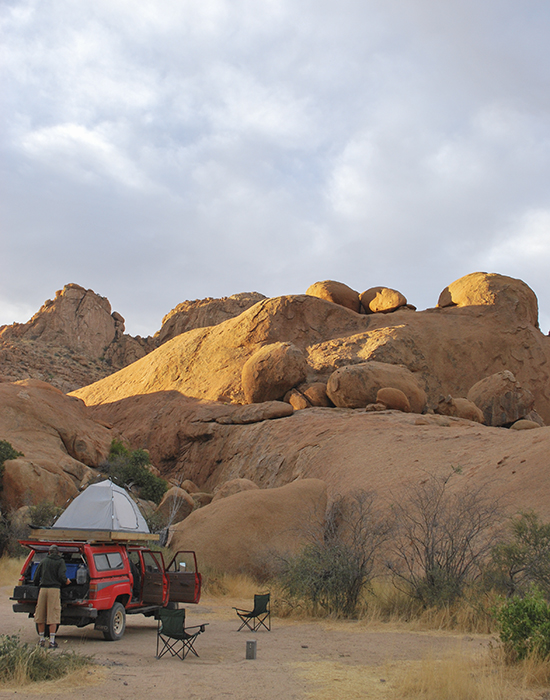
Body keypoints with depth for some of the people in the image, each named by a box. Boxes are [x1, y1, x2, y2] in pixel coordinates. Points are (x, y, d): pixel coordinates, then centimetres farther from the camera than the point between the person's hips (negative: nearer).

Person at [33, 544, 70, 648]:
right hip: (55, 589, -3)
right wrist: (66, 581, 11)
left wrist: (36, 584, 33)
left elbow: (36, 576, 14)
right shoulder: (60, 561, 4)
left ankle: (41, 639, 19)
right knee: (53, 615, -2)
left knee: (40, 615, 12)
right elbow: (61, 575, -9)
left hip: (43, 589, 3)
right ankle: (52, 641, -4)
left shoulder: (44, 561, 14)